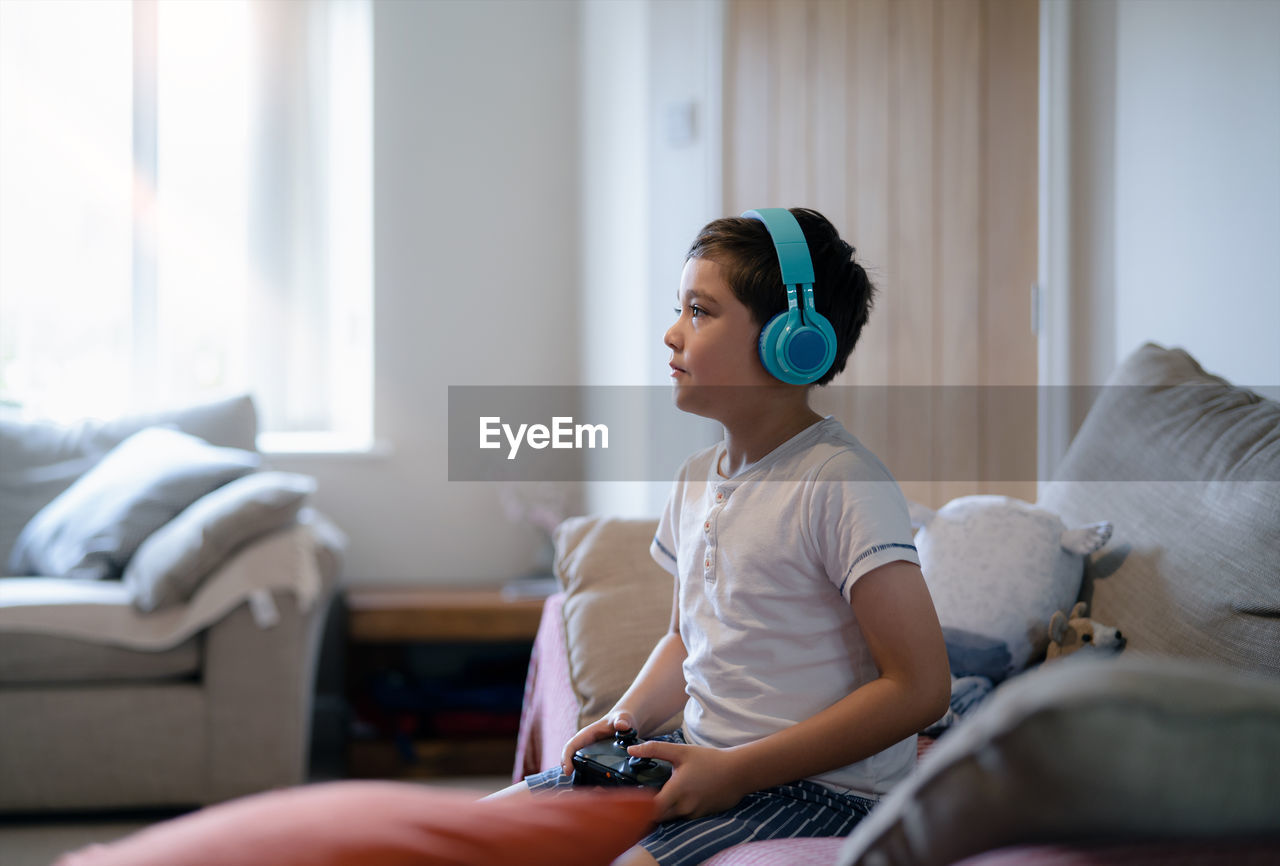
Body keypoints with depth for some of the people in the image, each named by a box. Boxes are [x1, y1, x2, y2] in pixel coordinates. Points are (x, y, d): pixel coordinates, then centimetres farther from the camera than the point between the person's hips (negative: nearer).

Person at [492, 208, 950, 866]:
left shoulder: (841, 482, -17)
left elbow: (920, 686, -20)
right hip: (700, 762, 8)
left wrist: (737, 770, -19)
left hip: (823, 790, -8)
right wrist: (625, 720, 4)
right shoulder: (698, 479, 10)